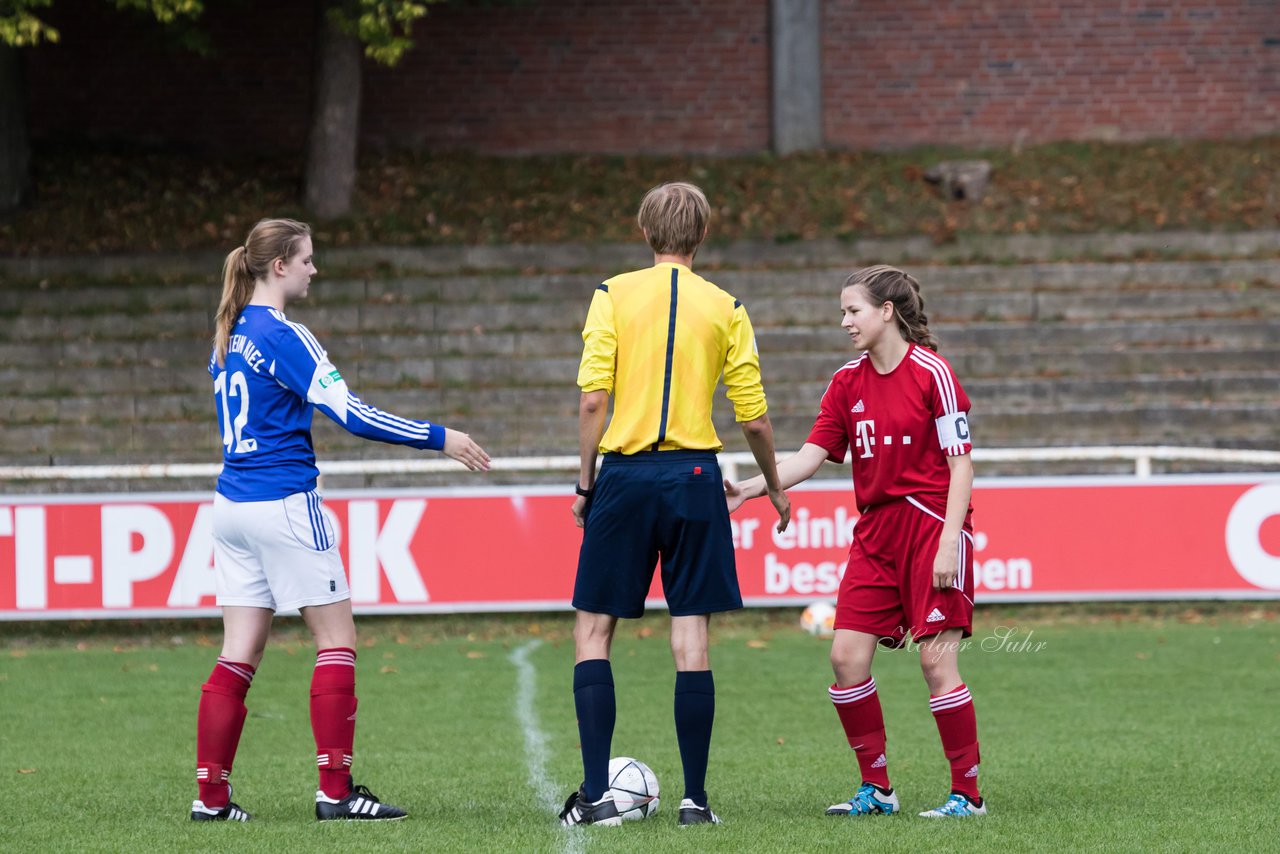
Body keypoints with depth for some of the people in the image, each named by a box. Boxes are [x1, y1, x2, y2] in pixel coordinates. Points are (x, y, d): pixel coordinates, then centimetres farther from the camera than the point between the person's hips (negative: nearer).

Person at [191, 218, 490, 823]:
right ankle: (335, 791, -2)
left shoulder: (230, 334, 12)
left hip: (232, 502, 8)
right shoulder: (282, 337, -14)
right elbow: (350, 413, -18)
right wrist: (440, 439, -13)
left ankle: (210, 795, 4)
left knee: (240, 654, 8)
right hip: (283, 503, -8)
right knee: (337, 639, 0)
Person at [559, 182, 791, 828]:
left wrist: (586, 483, 2)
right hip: (694, 474, 1)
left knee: (593, 631, 7)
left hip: (626, 475, -1)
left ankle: (597, 793, -1)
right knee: (691, 640, 3)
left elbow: (592, 399, -7)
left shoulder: (613, 296, 0)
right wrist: (775, 486, 20)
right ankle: (695, 798, 2)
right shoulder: (724, 308, 4)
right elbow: (754, 417, 3)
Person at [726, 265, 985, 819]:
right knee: (847, 655, -2)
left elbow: (961, 464, -9)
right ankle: (876, 789, 9)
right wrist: (749, 489, -8)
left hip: (932, 525, -6)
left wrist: (949, 542, -16)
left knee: (936, 659, -10)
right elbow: (812, 455, 6)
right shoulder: (848, 383, 9)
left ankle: (967, 794, -1)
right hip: (875, 532, 7)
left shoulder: (931, 372, -9)